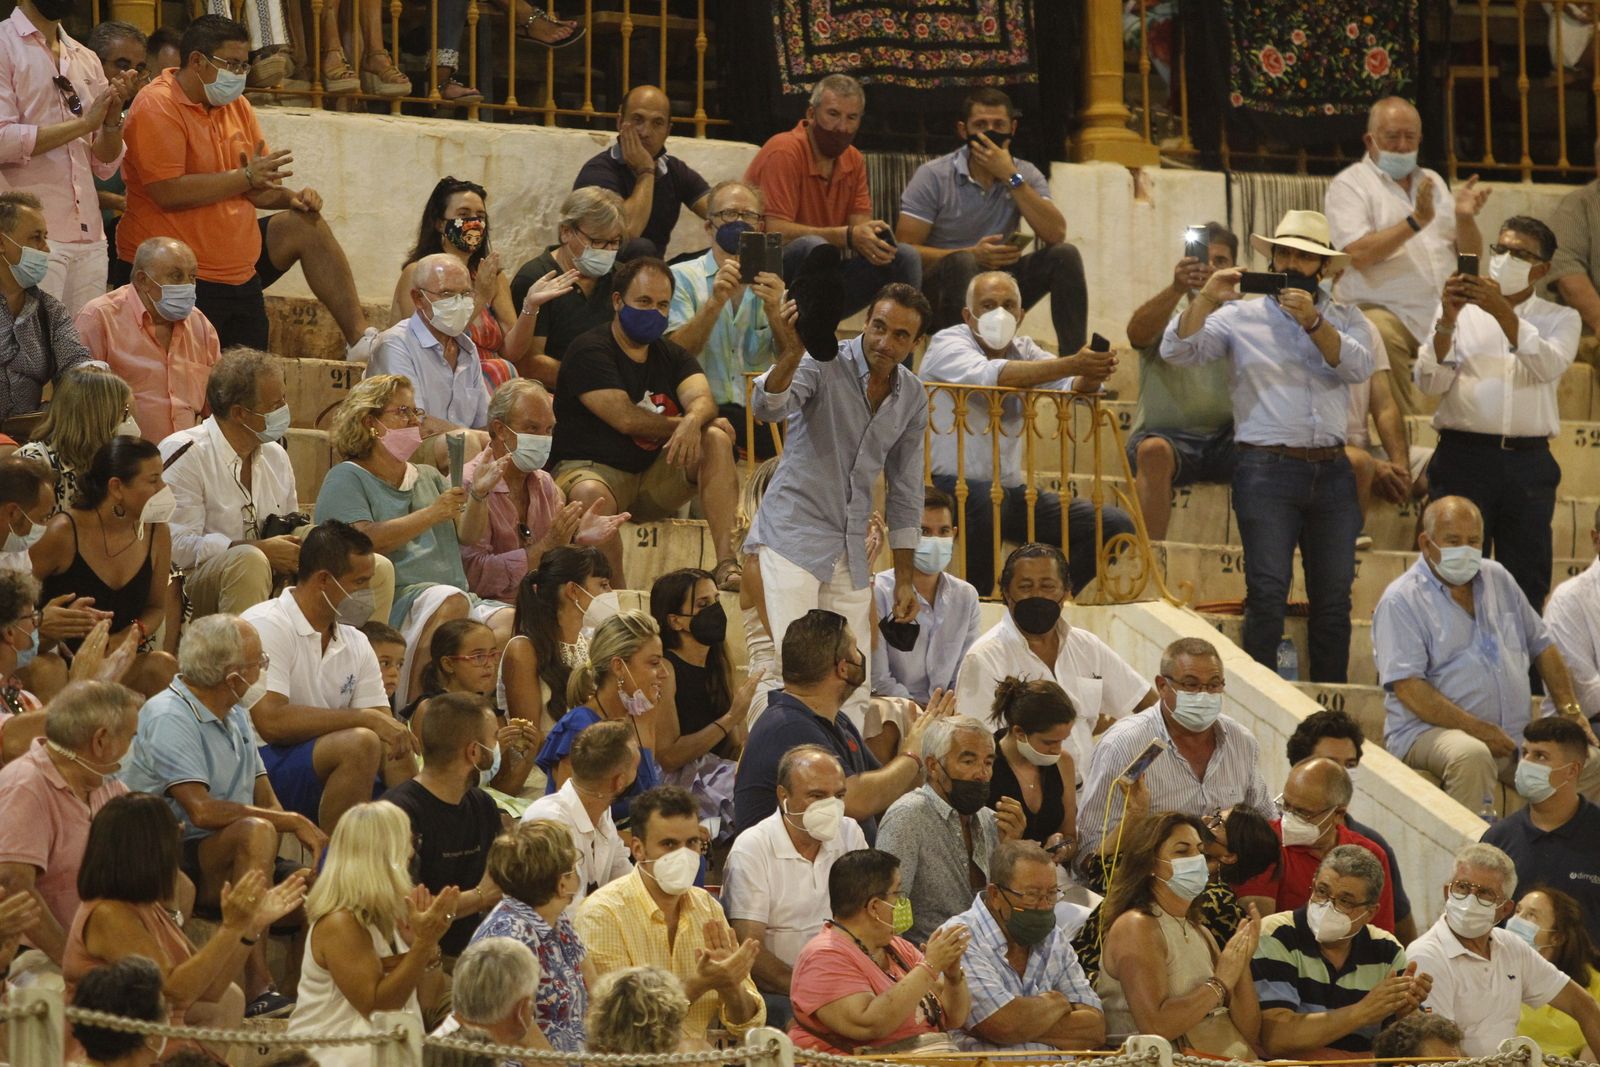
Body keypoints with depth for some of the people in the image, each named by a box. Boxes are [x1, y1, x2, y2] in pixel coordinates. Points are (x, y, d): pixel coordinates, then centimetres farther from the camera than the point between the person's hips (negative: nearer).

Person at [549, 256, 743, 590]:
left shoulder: (671, 356, 13)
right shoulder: (589, 351, -7)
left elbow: (701, 398, -7)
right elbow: (625, 418, -17)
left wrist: (693, 422, -31)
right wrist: (683, 426, -7)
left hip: (655, 478, 6)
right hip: (592, 469, -6)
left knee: (716, 438, -16)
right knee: (591, 495, -40)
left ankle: (726, 564, -28)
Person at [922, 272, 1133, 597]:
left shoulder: (1023, 350, 12)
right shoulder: (947, 344, -8)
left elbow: (1072, 386, -6)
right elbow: (990, 374, -30)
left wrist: (1091, 376, -32)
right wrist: (1071, 365, -38)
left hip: (1010, 489, 7)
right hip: (954, 486, -7)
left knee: (1115, 525, -3)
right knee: (987, 499, -41)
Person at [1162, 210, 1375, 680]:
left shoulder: (1345, 319, 14)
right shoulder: (1241, 316, 7)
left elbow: (1358, 367, -6)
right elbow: (1177, 350, -3)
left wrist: (1312, 322, -19)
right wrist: (1207, 298, -16)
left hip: (1331, 470, 3)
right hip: (1268, 469, -3)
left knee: (1334, 598, 4)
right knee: (1268, 593, -10)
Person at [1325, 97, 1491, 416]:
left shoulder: (1432, 182, 22)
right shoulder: (1349, 184, 3)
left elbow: (1470, 253, 19)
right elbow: (1357, 254, -13)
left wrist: (1464, 217, -2)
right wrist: (1416, 221, -16)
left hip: (1445, 316, 6)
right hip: (1384, 310, -6)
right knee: (1380, 337, -38)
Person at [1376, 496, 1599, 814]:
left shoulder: (1498, 579, 17)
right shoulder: (1402, 601, -5)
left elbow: (1542, 647, 24)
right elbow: (1408, 688, -15)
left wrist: (1569, 710, 10)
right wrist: (1477, 730, -20)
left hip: (1515, 736, 6)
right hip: (1430, 732, -6)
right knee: (1471, 756, -40)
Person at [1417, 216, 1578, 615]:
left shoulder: (1561, 320, 12)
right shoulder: (1461, 310, 12)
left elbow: (1548, 366, -10)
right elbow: (1431, 382, 0)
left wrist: (1503, 312, -20)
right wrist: (1447, 320, -14)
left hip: (1528, 461, 1)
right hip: (1465, 457, -1)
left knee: (1526, 583, 1)